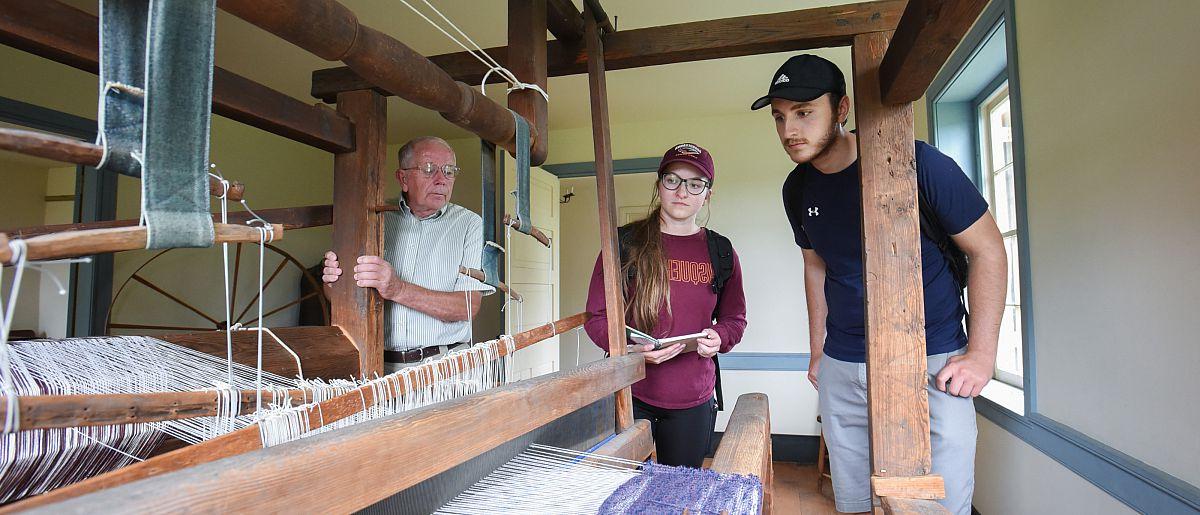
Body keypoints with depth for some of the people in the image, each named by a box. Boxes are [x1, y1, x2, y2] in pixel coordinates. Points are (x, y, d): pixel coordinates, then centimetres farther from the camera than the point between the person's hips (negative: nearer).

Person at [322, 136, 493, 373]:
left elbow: (468, 307, -7)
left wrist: (398, 289, -18)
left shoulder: (470, 225, 4)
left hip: (442, 365, -2)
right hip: (376, 364, 3)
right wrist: (333, 281, -8)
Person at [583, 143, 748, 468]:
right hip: (630, 395, -2)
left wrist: (718, 338, -9)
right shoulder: (626, 243, -3)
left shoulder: (721, 252, 4)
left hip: (693, 402, 2)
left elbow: (734, 318, 14)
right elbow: (597, 317, -2)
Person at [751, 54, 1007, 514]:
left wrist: (981, 354, -11)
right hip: (842, 370, 5)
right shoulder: (797, 189, 2)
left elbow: (987, 250, -7)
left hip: (931, 360, -4)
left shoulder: (916, 162, -15)